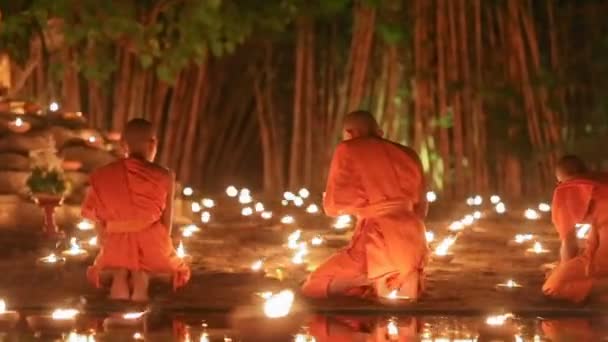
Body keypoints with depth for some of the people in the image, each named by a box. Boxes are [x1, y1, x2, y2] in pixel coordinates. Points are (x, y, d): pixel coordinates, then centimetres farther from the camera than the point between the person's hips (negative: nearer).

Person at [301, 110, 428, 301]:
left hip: (378, 243, -6)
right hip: (412, 242, 6)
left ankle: (377, 278, -9)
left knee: (314, 288, 10)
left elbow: (332, 206, 4)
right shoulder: (406, 154, 16)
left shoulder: (348, 151, 3)